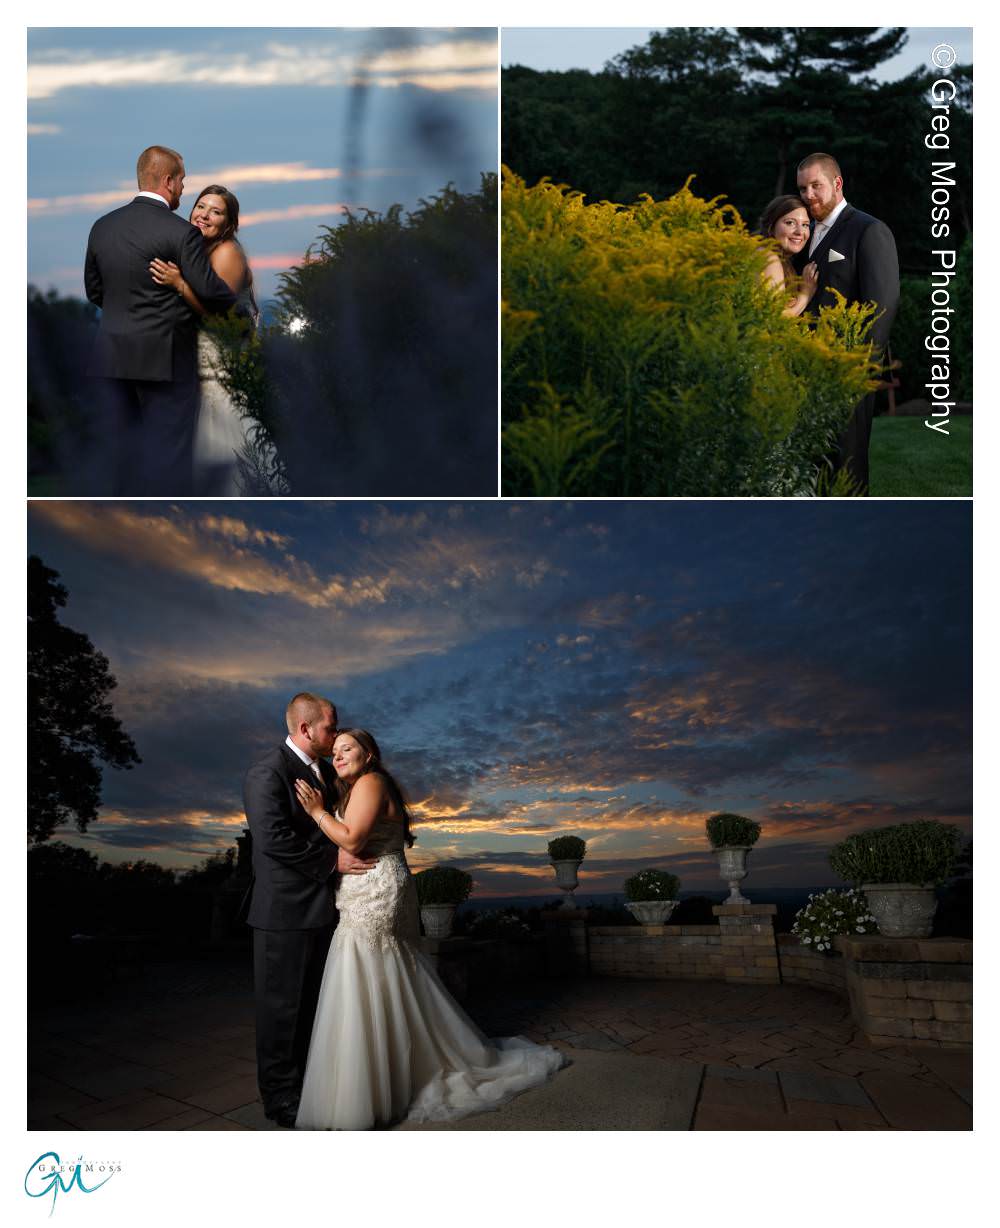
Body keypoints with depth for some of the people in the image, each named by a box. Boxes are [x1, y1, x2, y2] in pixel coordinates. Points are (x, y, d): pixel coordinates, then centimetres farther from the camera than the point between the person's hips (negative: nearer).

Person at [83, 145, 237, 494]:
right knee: (167, 451, 3)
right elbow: (209, 290, -12)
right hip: (164, 357, -5)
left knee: (110, 445, 11)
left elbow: (93, 289, 15)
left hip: (111, 356, 6)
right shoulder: (181, 232, -12)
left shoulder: (102, 226, 7)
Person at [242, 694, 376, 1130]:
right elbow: (273, 838, -24)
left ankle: (305, 1081, 31)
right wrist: (332, 859, -19)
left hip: (320, 905, 8)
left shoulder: (325, 772, 12)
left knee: (310, 1002, 18)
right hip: (285, 909, -8)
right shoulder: (267, 773, -15)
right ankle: (281, 1098, 17)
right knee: (281, 1004, 4)